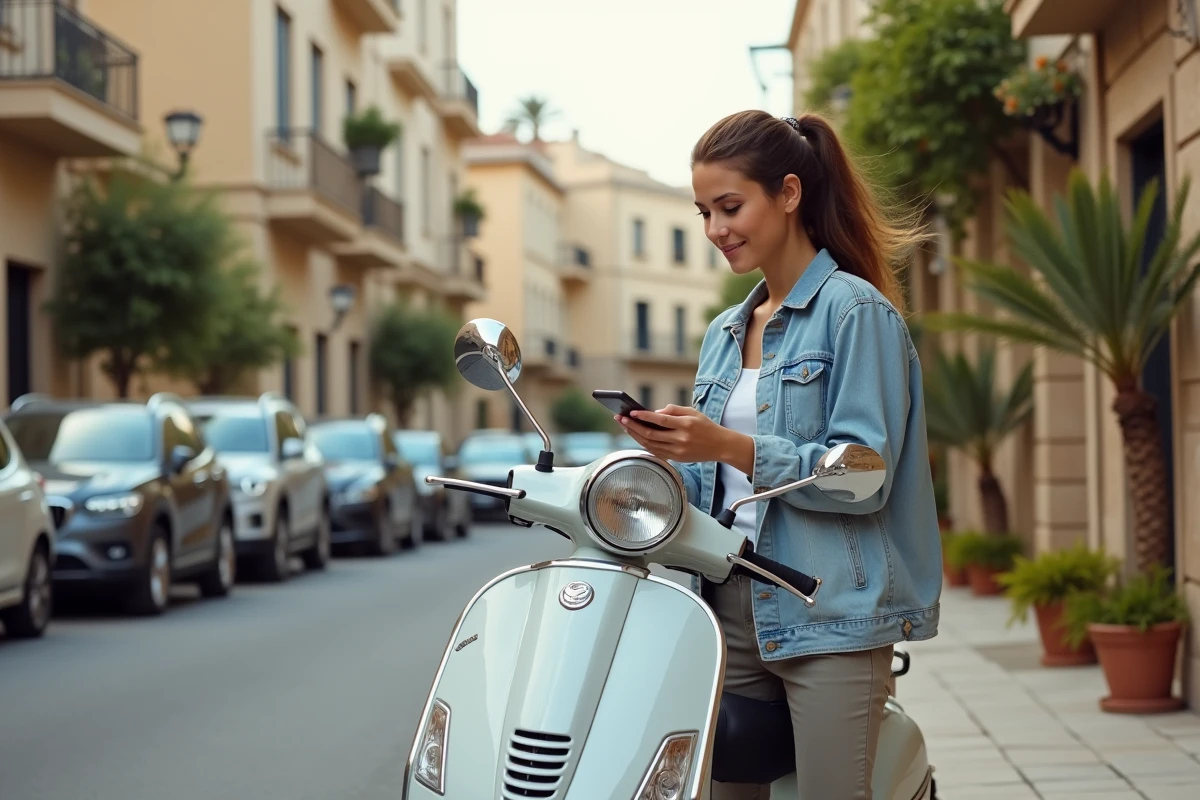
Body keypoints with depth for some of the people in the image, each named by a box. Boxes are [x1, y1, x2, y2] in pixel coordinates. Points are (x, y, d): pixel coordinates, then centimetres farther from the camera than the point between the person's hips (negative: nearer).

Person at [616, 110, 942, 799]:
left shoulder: (857, 311, -4)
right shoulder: (724, 334, 18)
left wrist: (733, 447, -22)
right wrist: (672, 454, -3)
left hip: (828, 616, -6)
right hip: (731, 611, 7)